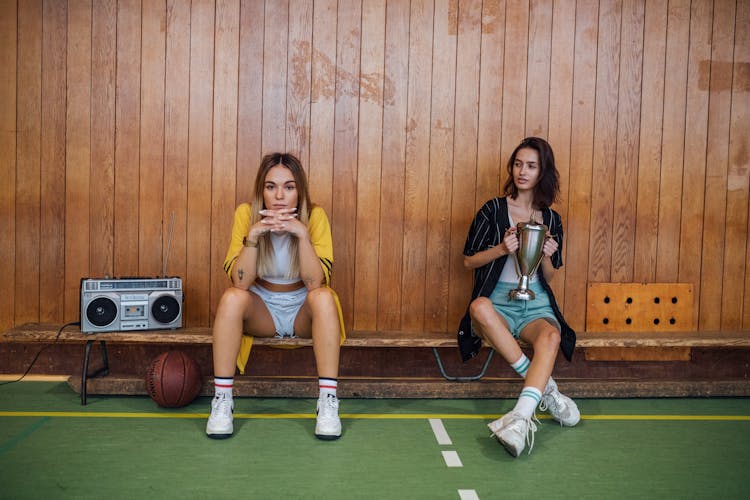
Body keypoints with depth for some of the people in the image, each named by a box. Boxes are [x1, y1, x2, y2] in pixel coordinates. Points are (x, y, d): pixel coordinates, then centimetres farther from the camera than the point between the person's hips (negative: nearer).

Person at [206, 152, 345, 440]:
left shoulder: (314, 216, -15)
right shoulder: (246, 214, -13)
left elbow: (316, 283, -25)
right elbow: (240, 283, -22)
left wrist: (302, 234, -36)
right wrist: (253, 236, -35)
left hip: (303, 310, 0)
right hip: (261, 309, 1)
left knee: (324, 297, -32)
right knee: (231, 298, -29)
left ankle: (328, 401, -28)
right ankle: (222, 400, -22)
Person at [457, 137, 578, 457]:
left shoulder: (551, 219, 15)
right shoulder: (493, 210, 7)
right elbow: (469, 260, 7)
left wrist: (547, 257, -5)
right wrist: (501, 249, -11)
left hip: (536, 304, 2)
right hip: (497, 302, -1)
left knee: (551, 336, -34)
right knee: (480, 307, -38)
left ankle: (520, 419, -47)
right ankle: (544, 387, -28)